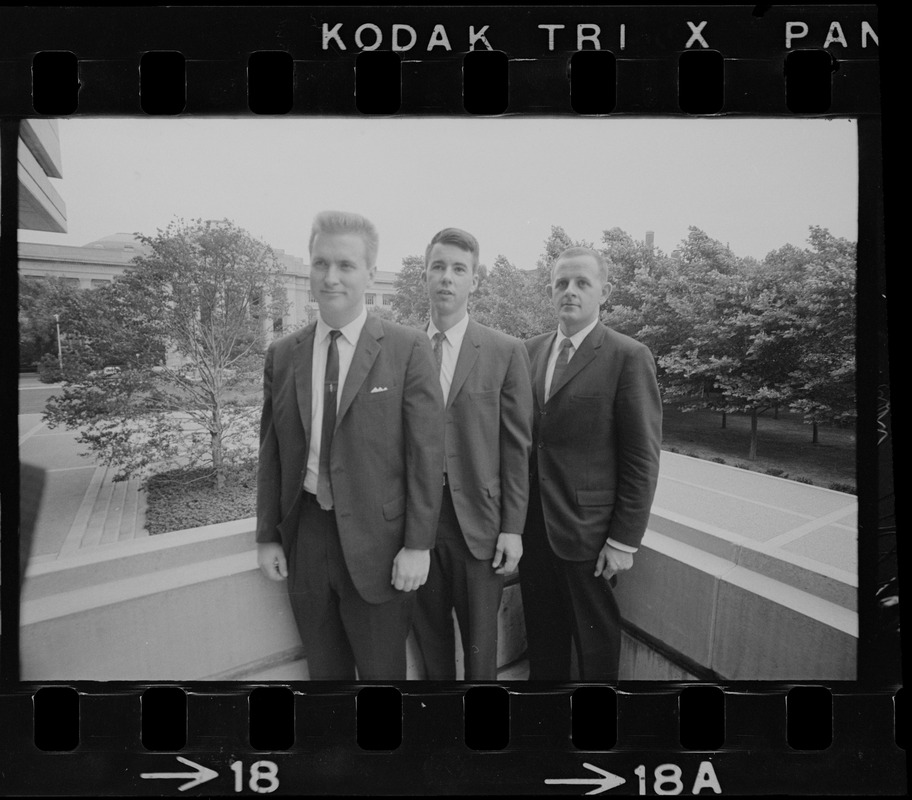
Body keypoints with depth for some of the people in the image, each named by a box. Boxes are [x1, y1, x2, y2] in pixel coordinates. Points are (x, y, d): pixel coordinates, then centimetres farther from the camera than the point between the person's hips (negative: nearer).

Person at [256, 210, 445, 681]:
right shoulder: (282, 355, 4)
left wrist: (418, 545, -10)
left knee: (381, 672, 12)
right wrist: (267, 536, 7)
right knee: (323, 669, 19)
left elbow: (426, 452, -9)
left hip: (376, 541, -3)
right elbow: (271, 451, 8)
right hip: (304, 536, 4)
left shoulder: (408, 349, -8)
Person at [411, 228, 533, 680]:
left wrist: (513, 529, -6)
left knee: (480, 644, 12)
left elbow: (516, 449, -3)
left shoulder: (506, 353, -3)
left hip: (477, 523, -2)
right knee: (430, 636, 17)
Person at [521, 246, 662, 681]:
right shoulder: (531, 351, 7)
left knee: (595, 640, 14)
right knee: (541, 635, 19)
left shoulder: (629, 357, -10)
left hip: (587, 531, -5)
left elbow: (642, 458, -11)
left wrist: (624, 541, -12)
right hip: (532, 525, 5)